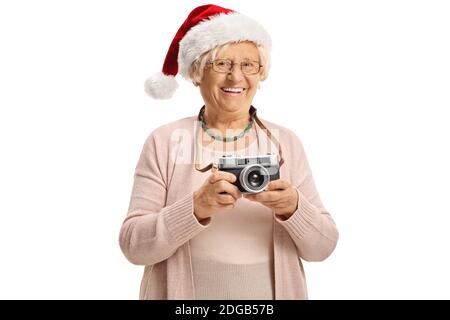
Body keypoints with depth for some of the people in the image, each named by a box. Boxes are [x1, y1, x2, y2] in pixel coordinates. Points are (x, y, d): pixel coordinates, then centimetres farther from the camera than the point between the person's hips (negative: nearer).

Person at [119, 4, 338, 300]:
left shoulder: (286, 142, -4)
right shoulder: (164, 142, -8)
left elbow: (322, 247, -5)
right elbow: (133, 245, -13)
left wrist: (293, 207, -24)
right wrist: (198, 207, -28)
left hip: (271, 292, 2)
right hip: (187, 291, -1)